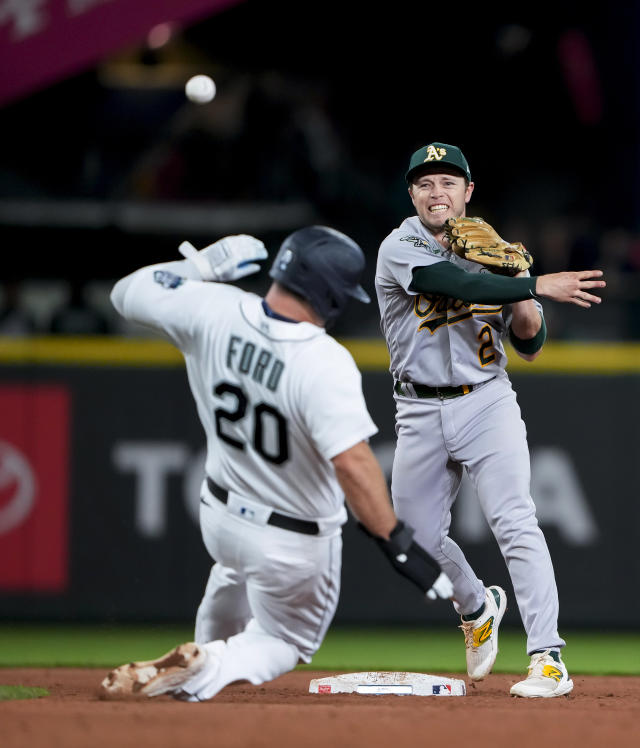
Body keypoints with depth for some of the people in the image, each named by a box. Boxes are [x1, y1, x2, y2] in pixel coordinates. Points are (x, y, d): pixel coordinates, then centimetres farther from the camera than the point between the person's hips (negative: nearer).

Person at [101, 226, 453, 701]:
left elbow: (128, 293, -1)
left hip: (219, 516, 6)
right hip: (294, 545, -6)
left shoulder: (211, 311, -17)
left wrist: (202, 266, 6)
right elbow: (351, 462, -41)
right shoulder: (325, 364, -33)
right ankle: (208, 669, -9)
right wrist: (400, 546, -38)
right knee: (286, 642, 19)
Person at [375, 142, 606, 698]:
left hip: (487, 403, 0)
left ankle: (549, 660, -22)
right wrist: (539, 285, -30)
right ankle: (479, 608, 40)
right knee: (419, 534, 8)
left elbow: (530, 346, 7)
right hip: (421, 414, 0)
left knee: (515, 522, -16)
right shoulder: (401, 248, -4)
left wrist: (519, 293, -11)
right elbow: (455, 284, -24)